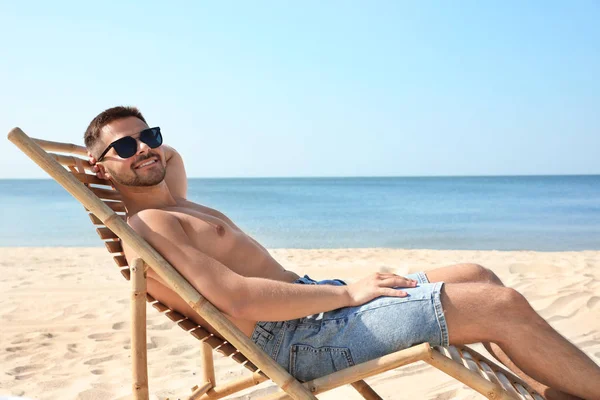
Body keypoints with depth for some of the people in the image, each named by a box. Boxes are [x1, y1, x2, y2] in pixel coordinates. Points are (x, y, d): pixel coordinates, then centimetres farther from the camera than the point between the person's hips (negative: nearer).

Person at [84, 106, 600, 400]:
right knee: (503, 306, -12)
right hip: (298, 338, -11)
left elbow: (173, 156, 42)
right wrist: (348, 292, -19)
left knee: (477, 276, 11)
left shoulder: (173, 205, 16)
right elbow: (237, 299, -24)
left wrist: (152, 142, 19)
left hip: (309, 300, 11)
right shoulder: (146, 227, -13)